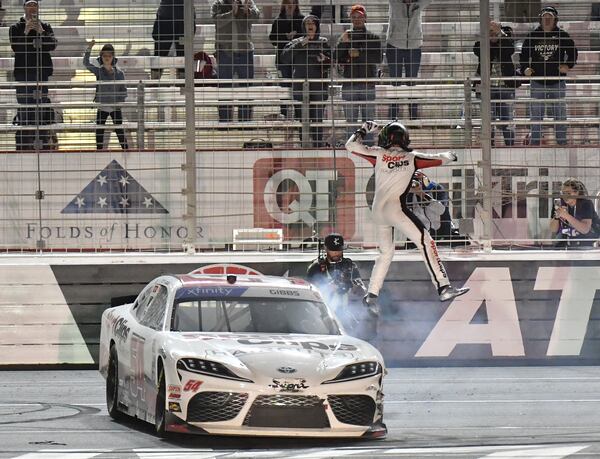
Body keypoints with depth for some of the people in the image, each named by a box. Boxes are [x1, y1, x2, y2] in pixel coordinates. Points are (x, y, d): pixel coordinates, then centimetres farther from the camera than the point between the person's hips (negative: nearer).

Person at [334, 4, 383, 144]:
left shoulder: (373, 38, 8)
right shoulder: (345, 37, 11)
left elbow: (379, 58, -6)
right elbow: (336, 59, 1)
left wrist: (359, 54, -11)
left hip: (368, 84, -1)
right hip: (349, 84, 1)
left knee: (369, 121, -1)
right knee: (351, 121, 1)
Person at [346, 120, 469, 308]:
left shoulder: (379, 155, 8)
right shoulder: (412, 158, 4)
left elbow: (351, 145, 17)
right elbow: (439, 159, 13)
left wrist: (364, 130, 31)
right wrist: (450, 156, 34)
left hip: (377, 211, 5)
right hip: (396, 208, -5)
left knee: (385, 252, 21)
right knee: (425, 242, -8)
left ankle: (371, 294, 21)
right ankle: (444, 287, -21)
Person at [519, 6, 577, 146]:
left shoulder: (562, 36, 0)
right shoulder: (532, 37, 2)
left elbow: (573, 53, 7)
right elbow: (524, 55, 8)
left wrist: (568, 66, -9)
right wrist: (525, 69, -7)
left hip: (557, 83, -1)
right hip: (537, 82, 1)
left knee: (560, 113, 5)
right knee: (536, 113, 3)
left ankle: (562, 141, 13)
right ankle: (535, 141, 10)